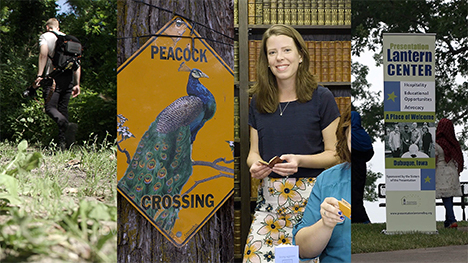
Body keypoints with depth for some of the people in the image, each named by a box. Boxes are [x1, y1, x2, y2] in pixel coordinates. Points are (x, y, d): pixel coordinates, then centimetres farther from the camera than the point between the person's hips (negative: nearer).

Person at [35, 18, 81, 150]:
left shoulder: (45, 36, 9)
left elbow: (44, 53, -10)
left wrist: (39, 75, -16)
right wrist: (77, 84, 18)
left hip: (53, 75, -5)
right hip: (68, 77, 5)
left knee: (50, 107, -11)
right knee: (63, 108, 10)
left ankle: (66, 125, -41)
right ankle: (62, 142, 4)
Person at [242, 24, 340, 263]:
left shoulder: (321, 98, -2)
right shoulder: (258, 100, 11)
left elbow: (335, 154, -2)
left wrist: (300, 161, -18)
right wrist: (255, 165, -6)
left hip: (310, 197, -4)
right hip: (269, 197, 4)